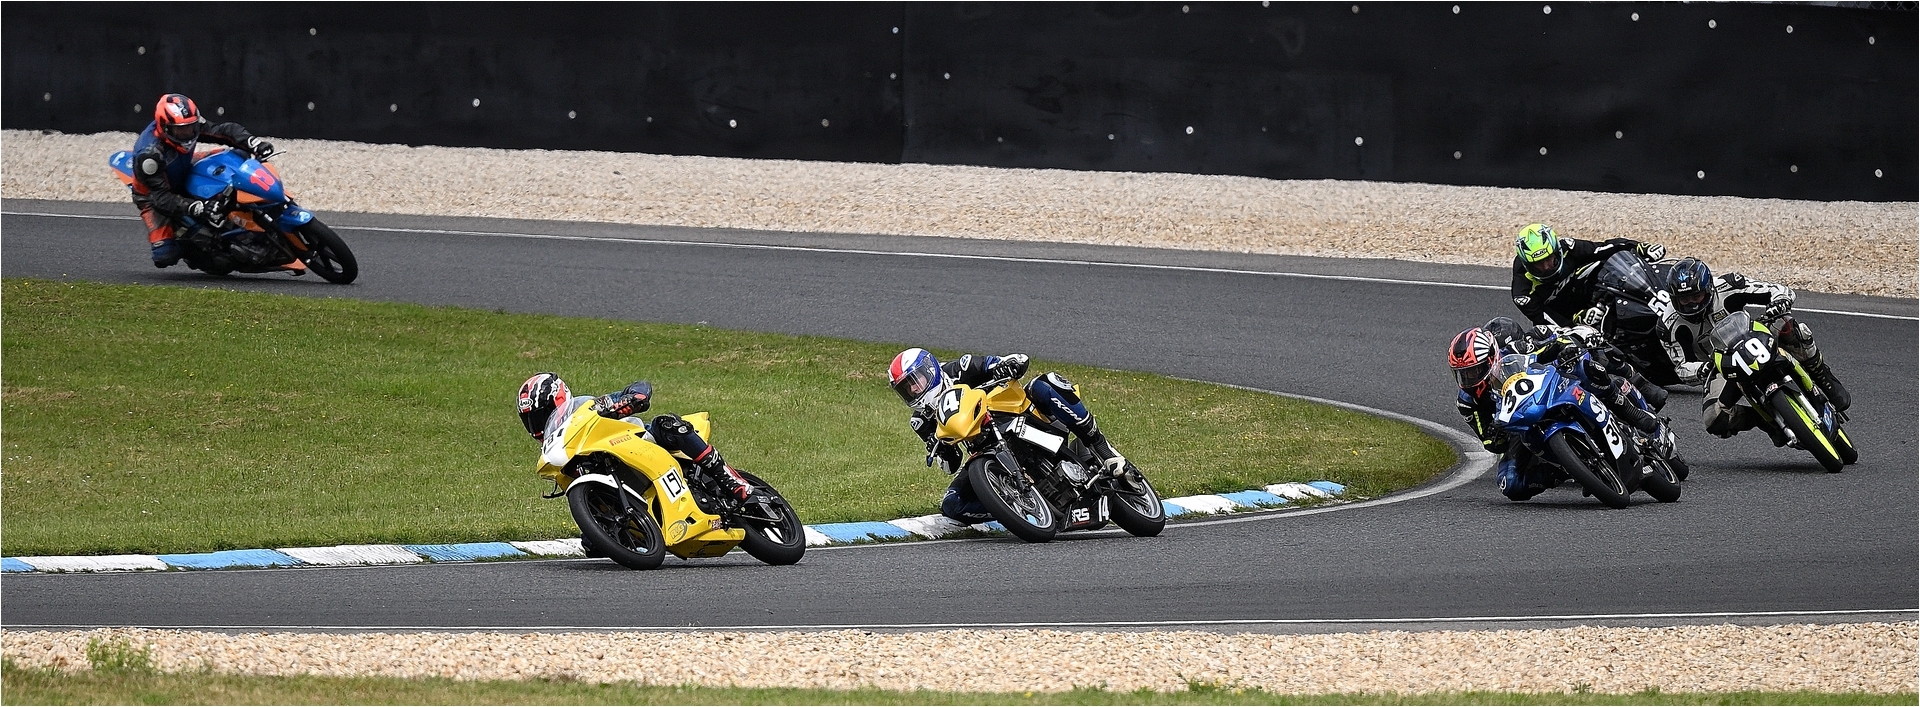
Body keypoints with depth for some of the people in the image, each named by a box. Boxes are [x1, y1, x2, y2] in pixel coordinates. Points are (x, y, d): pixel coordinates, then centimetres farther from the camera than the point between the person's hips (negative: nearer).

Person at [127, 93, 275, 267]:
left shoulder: (190, 125, -21)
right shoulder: (149, 154, -37)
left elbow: (224, 131, -17)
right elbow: (161, 197, -37)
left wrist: (254, 143, -35)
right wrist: (198, 208, -49)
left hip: (184, 182, 6)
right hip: (152, 195, -6)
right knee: (165, 257, -20)